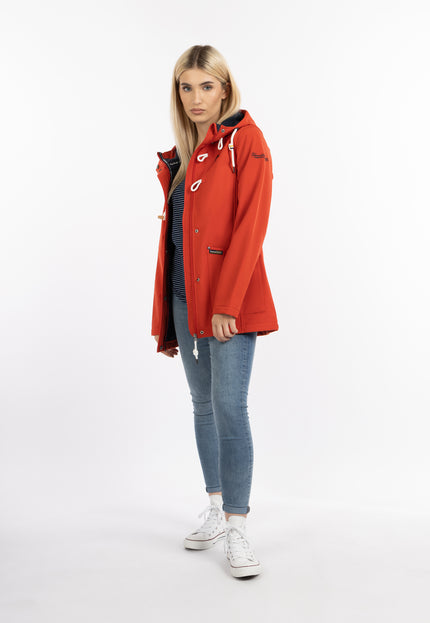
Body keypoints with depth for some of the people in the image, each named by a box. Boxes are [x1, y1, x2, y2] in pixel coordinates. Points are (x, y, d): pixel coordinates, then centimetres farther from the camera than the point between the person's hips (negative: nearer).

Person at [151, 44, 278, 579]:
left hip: (231, 299, -7)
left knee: (230, 406, -10)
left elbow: (250, 225, -14)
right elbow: (171, 237, 16)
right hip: (184, 296, 7)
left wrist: (226, 303, -20)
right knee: (203, 404, 13)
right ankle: (215, 509, 26)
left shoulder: (245, 139, -5)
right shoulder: (177, 159, 15)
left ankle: (237, 529, 0)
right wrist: (163, 318, 14)